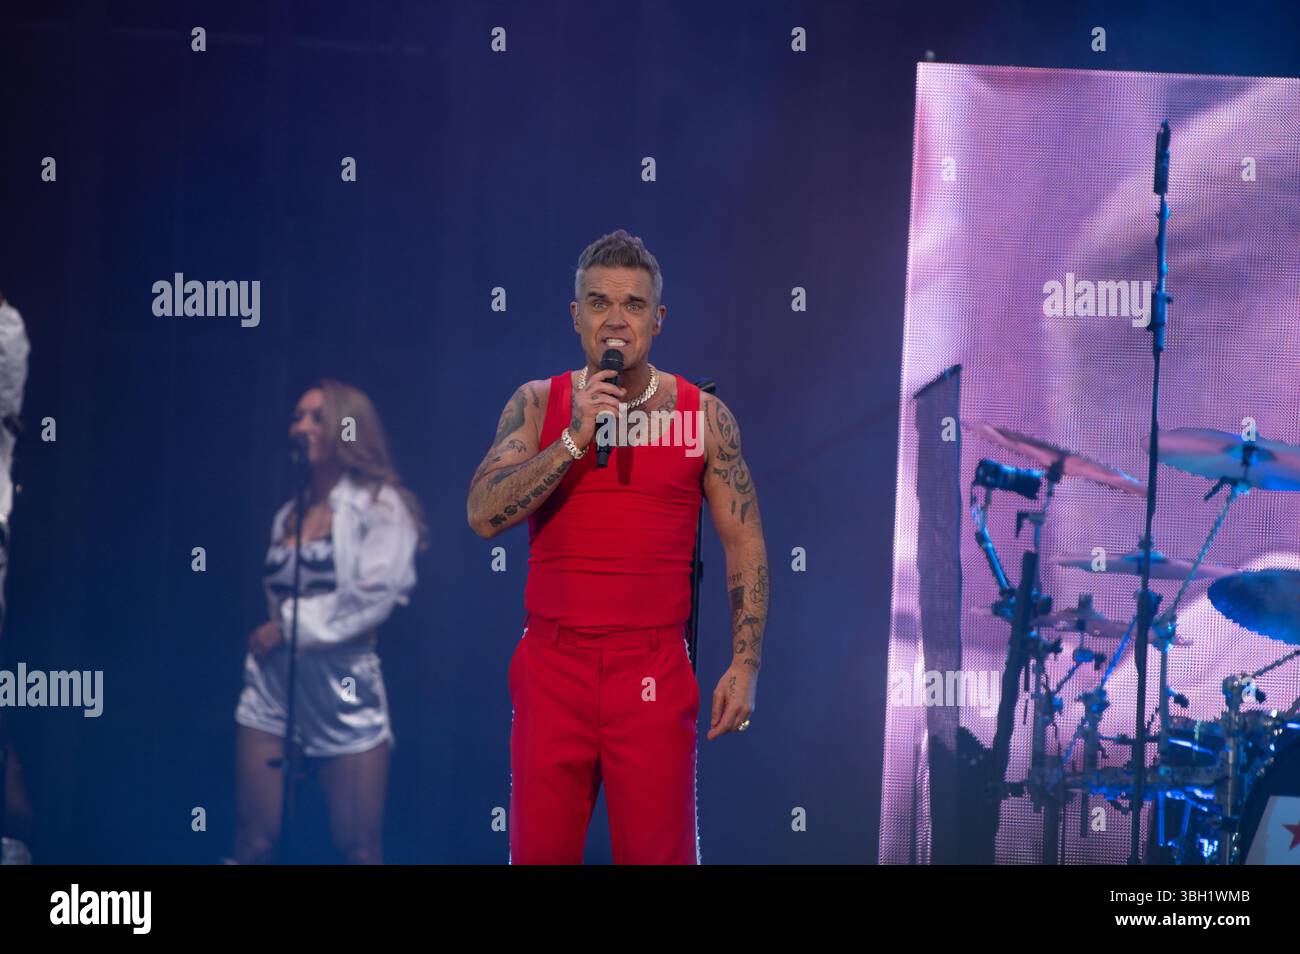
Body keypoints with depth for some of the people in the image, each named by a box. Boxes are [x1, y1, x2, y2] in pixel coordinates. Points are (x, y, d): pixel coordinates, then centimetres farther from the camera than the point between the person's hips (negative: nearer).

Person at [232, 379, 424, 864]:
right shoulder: (288, 515, 14)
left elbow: (373, 596, -15)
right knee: (253, 842, 2)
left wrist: (288, 627, -10)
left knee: (360, 851, -2)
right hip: (273, 687, 5)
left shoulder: (379, 504, -4)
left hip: (344, 692, -5)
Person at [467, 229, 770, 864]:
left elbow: (744, 542, 5)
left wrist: (745, 663, -3)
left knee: (658, 852, 1)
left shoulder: (704, 414, 4)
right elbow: (483, 515, -6)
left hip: (655, 670, -1)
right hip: (553, 666, 1)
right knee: (540, 852, 6)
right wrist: (575, 439, -14)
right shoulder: (538, 405, 5)